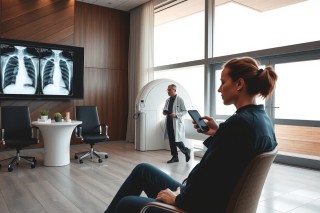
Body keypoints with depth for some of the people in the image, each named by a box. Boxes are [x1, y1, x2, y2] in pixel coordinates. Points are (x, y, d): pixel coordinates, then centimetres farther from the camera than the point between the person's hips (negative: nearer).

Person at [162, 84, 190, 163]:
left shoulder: (180, 99, -5)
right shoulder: (167, 100, 13)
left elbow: (185, 111, -7)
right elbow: (165, 110, 21)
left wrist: (176, 115, -20)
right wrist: (164, 112, -3)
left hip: (176, 123, -6)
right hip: (169, 122, 6)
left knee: (177, 141, -7)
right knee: (171, 141, 8)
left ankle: (186, 151, 19)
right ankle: (175, 157, 19)